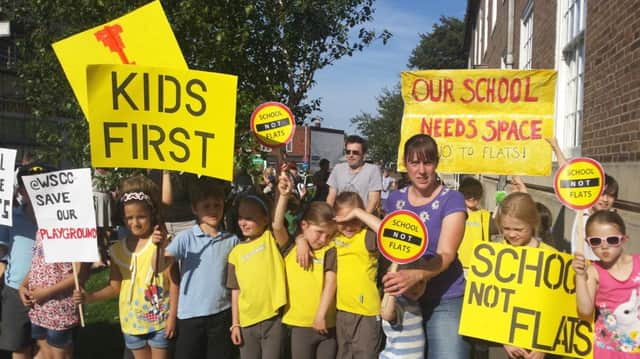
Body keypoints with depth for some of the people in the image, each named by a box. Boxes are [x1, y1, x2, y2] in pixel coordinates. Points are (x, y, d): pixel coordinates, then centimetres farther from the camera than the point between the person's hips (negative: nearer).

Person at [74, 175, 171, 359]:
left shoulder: (161, 241, -11)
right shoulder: (118, 249, 1)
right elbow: (115, 287, 6)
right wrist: (88, 297, -5)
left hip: (159, 320, -4)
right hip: (132, 321, 4)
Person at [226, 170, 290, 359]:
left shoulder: (273, 239, -4)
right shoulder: (236, 252, 5)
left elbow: (278, 224, -28)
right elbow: (236, 290, 7)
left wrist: (284, 195, -43)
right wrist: (235, 323, 4)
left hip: (273, 318, -3)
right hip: (247, 322, 3)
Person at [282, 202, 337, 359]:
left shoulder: (330, 251, -2)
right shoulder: (291, 248, 2)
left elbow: (330, 283, -9)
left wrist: (321, 315, -14)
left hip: (326, 323, 0)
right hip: (299, 324, 0)